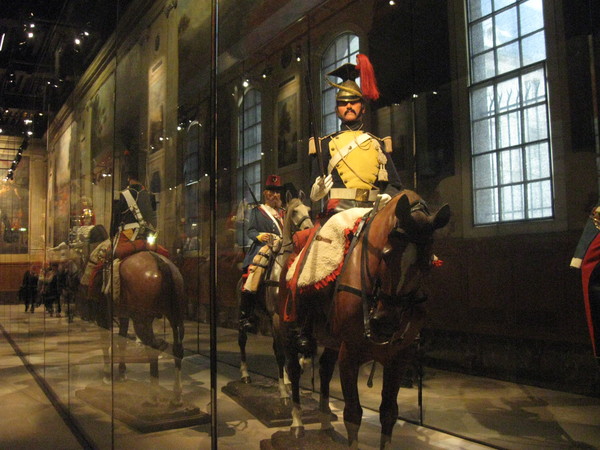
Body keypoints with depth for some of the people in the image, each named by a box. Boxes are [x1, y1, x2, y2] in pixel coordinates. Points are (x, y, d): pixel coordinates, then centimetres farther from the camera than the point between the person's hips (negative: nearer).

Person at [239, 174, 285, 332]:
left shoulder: (283, 213, 25)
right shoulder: (257, 211, 16)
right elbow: (250, 231, 5)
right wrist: (260, 236, -15)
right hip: (262, 248, -3)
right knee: (254, 273, -21)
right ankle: (245, 316, -15)